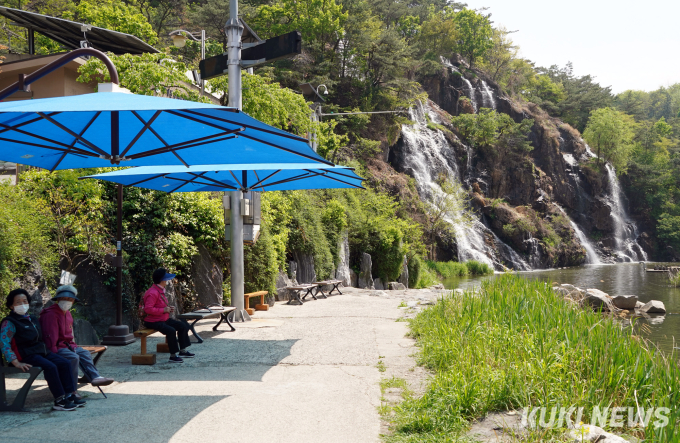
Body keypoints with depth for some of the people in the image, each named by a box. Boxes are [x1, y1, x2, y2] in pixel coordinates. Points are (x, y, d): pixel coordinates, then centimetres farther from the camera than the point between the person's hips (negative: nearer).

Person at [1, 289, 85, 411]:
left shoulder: (32, 319, 20)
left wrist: (46, 350, 13)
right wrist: (16, 363, -23)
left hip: (41, 351, 9)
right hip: (27, 356, -9)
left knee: (64, 363, -10)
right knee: (50, 367, -30)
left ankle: (69, 395, -11)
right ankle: (59, 401, -27)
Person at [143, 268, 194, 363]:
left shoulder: (161, 290, 13)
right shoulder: (153, 293, -21)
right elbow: (148, 309, -30)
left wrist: (169, 308, 7)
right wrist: (164, 310, -25)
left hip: (164, 319, 11)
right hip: (154, 321, -11)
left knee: (183, 326, 7)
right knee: (171, 330, -32)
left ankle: (183, 351, 14)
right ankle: (173, 356, -22)